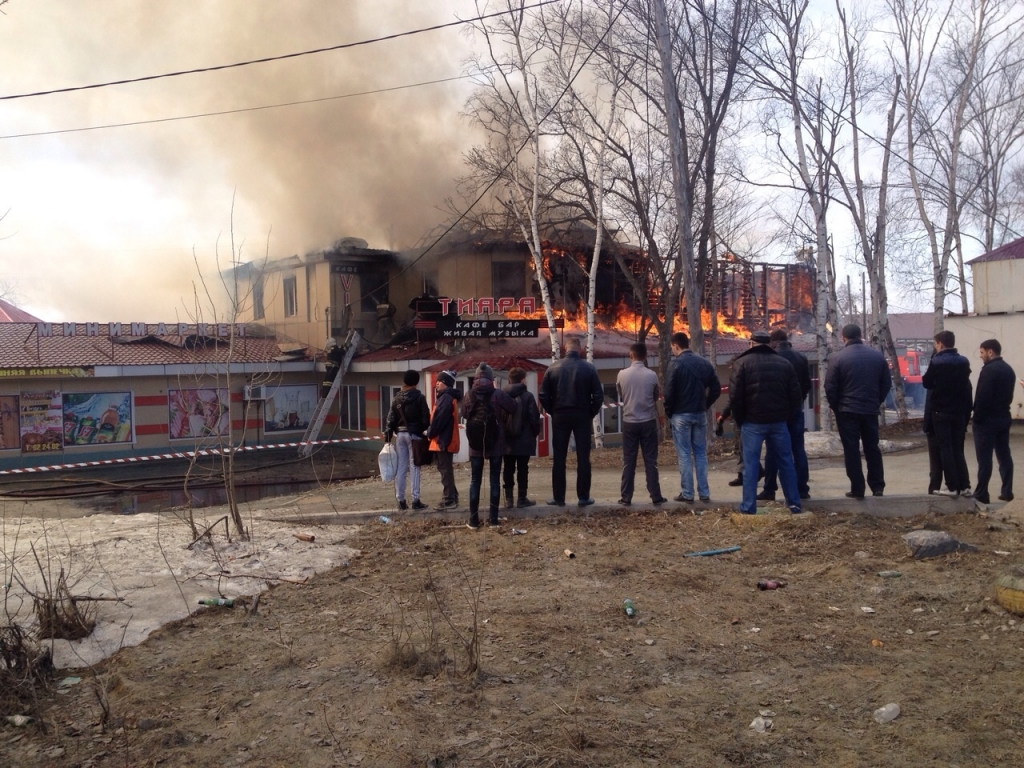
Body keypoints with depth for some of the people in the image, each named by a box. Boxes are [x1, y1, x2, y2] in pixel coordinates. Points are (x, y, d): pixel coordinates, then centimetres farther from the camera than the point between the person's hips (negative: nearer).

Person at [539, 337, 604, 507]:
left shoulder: (553, 368, -2)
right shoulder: (588, 368, -5)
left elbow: (543, 395, -3)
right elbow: (598, 395, -6)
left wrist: (553, 411, 9)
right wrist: (591, 413, 6)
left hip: (560, 416, 1)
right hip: (582, 416, -1)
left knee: (558, 458, 6)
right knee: (583, 458, 5)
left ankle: (559, 497, 8)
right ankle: (583, 497, 6)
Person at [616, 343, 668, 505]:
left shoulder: (622, 374, -6)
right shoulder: (651, 375, -7)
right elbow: (656, 396, 8)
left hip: (629, 422, 0)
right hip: (648, 422, 0)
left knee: (628, 462, 6)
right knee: (651, 461, 5)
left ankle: (626, 497, 7)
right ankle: (656, 496, 6)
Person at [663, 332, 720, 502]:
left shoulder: (675, 364, -11)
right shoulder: (704, 363, 6)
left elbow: (669, 392, -14)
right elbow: (716, 389, 5)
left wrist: (668, 412, 0)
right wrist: (705, 405, 13)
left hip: (681, 415, -5)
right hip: (700, 414, 5)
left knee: (684, 454, 0)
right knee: (701, 453, 10)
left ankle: (687, 493, 1)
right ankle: (704, 492, 10)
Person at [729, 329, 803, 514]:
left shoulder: (742, 363, -4)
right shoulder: (784, 363, 7)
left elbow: (735, 396, -8)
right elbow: (795, 395, 6)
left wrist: (740, 420, 4)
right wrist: (786, 416, 14)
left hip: (753, 421, -3)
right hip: (779, 421, 3)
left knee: (750, 464, 1)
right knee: (785, 462, 11)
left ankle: (748, 507, -1)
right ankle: (794, 503, 15)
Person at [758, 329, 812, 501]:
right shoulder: (802, 357, 5)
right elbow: (808, 384, 7)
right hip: (796, 409, 4)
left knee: (773, 451, 0)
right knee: (799, 449, 6)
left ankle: (769, 490, 0)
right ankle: (802, 489, 5)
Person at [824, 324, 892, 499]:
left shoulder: (837, 358, -9)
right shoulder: (877, 356, 4)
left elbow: (830, 387, -9)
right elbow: (887, 383, 8)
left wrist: (835, 406, 5)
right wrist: (877, 401, 17)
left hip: (847, 410, -4)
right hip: (871, 409, 4)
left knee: (851, 450, 2)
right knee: (872, 448, 14)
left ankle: (857, 489, 2)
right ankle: (877, 486, 16)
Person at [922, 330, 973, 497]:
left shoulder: (937, 362, -12)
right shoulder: (964, 362, 5)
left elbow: (926, 382, -1)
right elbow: (967, 387, 8)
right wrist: (966, 412, 13)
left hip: (940, 413, -5)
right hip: (959, 412, 5)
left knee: (944, 450, 0)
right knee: (958, 450, 11)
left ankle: (952, 487, -2)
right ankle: (964, 486, 7)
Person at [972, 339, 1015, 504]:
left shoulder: (989, 370, -16)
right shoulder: (1008, 369, 13)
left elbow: (982, 397, -19)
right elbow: (1009, 395, 15)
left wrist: (977, 417, -13)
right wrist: (1002, 409, 15)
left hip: (987, 419, -9)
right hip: (1003, 418, 9)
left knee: (985, 458, -6)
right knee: (1004, 455, 10)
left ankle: (981, 494, -5)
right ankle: (1007, 492, 11)